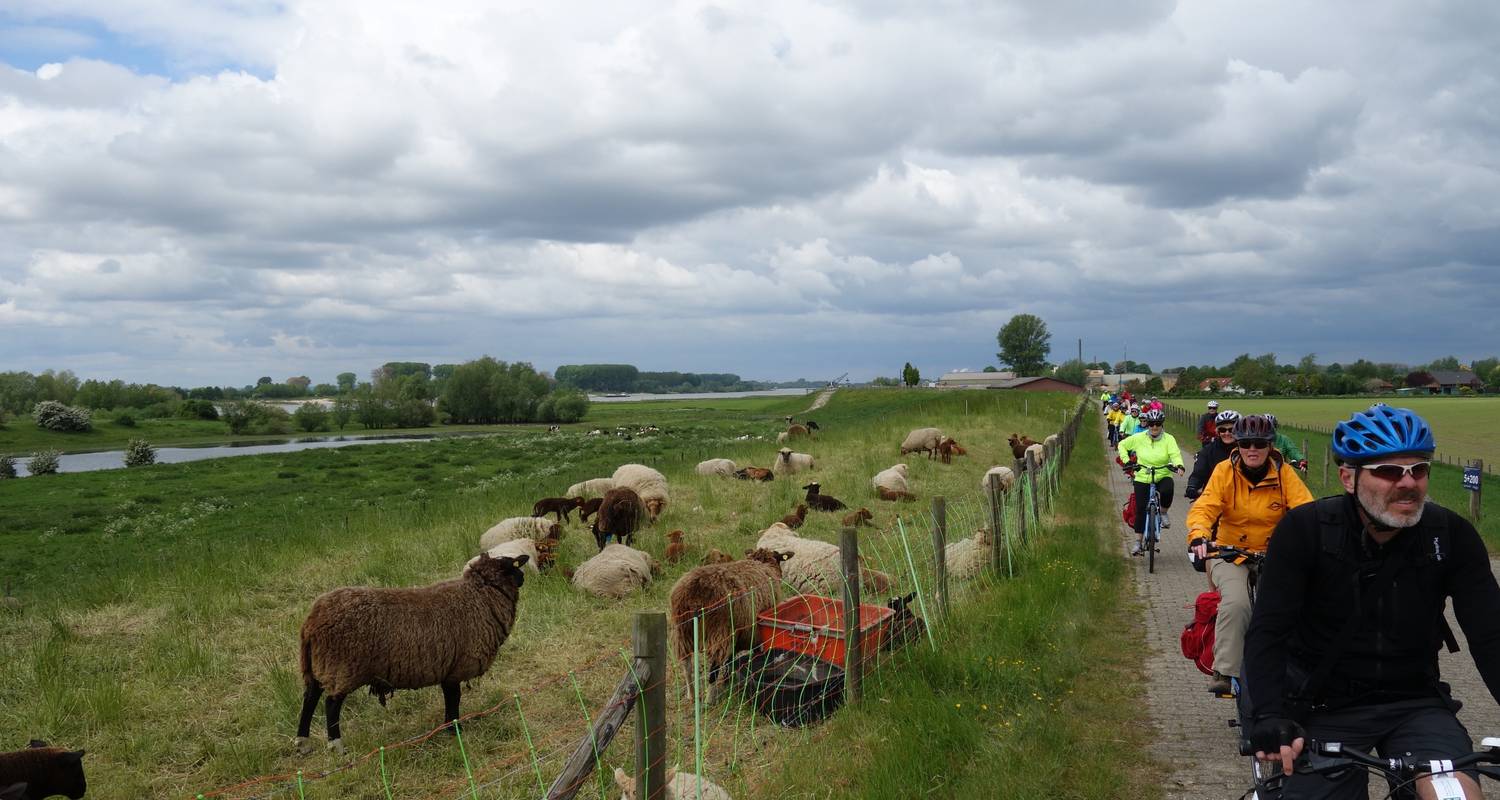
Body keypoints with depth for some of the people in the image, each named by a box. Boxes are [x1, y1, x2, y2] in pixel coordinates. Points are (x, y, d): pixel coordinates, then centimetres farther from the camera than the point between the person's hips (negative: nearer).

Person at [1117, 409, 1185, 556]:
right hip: (1143, 478, 1)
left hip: (1163, 476, -1)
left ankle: (1163, 513, -3)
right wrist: (1126, 461, -4)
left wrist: (1179, 465, -38)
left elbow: (1175, 454, -18)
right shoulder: (1139, 438, -2)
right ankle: (1138, 543, 11)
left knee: (1167, 491, -35)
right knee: (1141, 511, 0)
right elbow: (1122, 445, 9)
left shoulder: (1168, 439, -5)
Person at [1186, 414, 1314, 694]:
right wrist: (1199, 536, -36)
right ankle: (1224, 671, -16)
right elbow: (1204, 508, -15)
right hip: (1230, 553, -1)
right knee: (1236, 603, -27)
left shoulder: (1284, 473, -5)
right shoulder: (1224, 471, -6)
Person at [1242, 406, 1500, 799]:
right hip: (1325, 707, -1)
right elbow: (1267, 632, -19)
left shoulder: (1452, 537, -7)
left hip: (1415, 704, 1)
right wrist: (1269, 716, -33)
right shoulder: (1305, 530, -15)